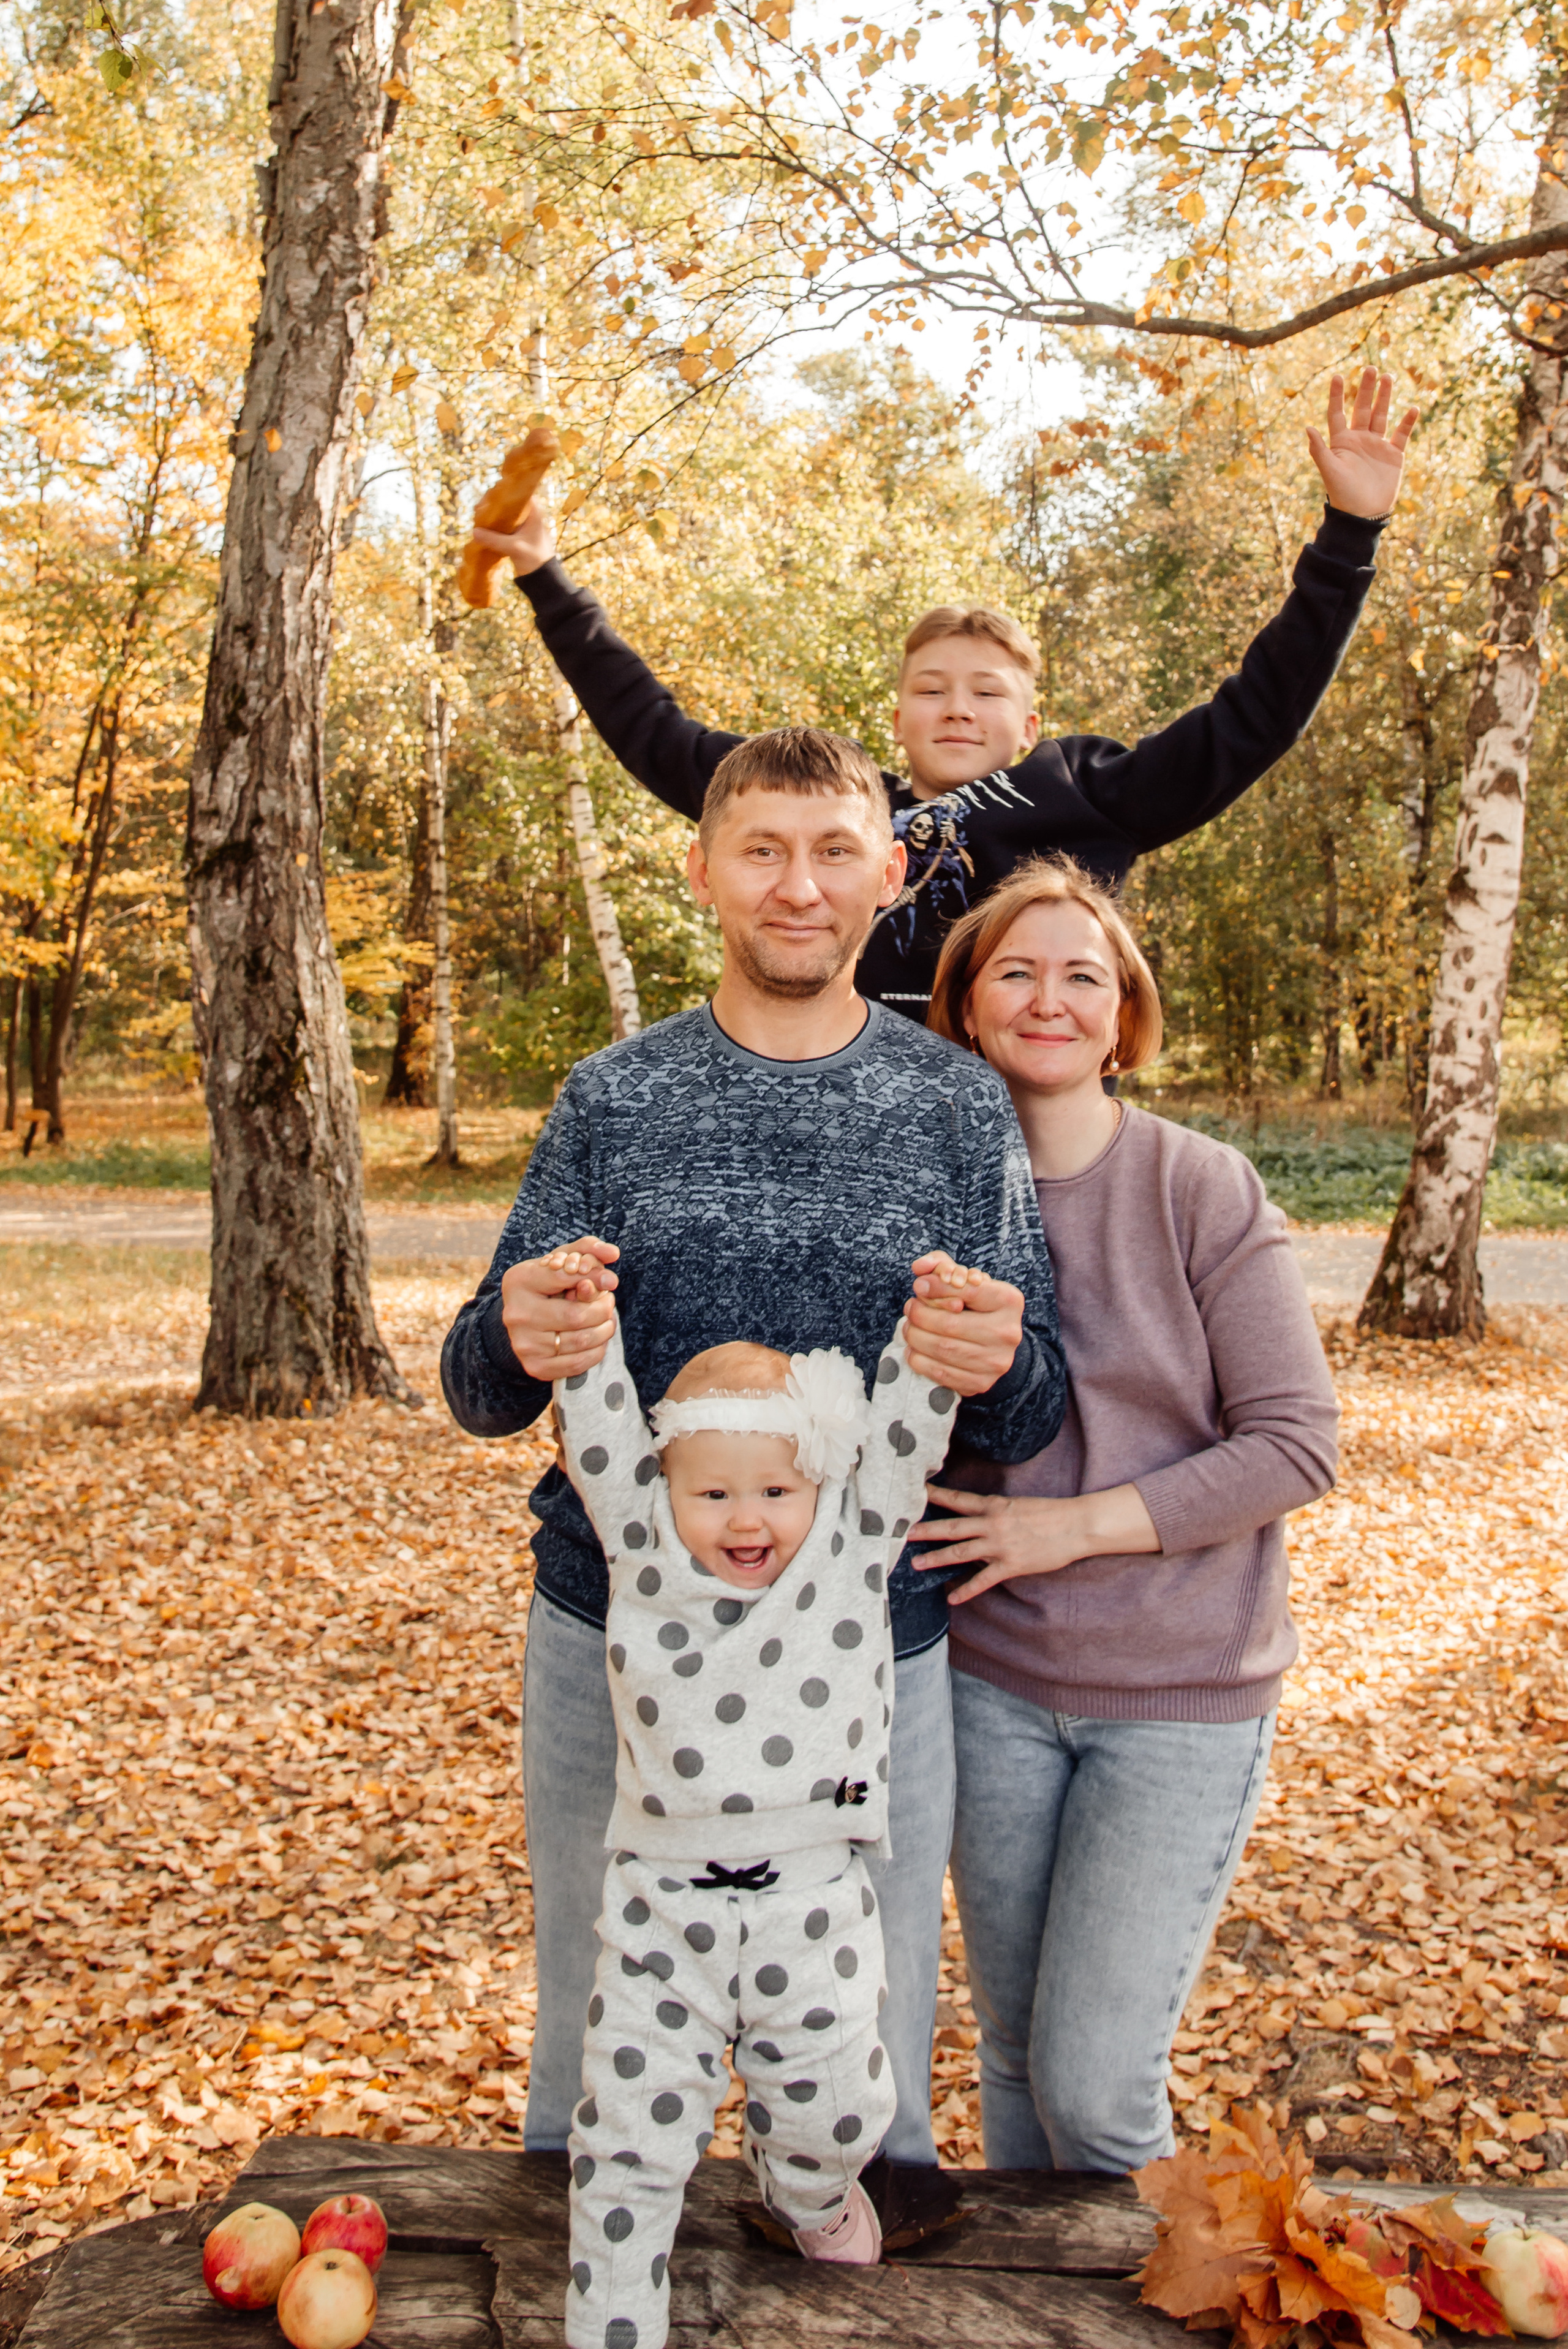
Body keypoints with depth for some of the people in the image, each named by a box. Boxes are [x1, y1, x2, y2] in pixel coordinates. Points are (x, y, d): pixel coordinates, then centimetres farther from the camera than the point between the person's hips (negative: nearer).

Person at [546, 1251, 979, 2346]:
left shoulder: (854, 1552, -2)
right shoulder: (644, 1551, -1)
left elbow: (903, 1441, -8)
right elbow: (601, 1438, -8)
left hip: (812, 1900, 1)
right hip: (665, 1903, 0)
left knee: (833, 2109, 15)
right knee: (631, 2139, 5)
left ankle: (810, 2194, 49)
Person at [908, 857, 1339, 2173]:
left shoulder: (1204, 1194, -11)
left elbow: (1298, 1448, -12)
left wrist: (1075, 1526, -16)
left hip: (1180, 1695, -3)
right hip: (993, 1680, 3)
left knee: (1094, 2084, -1)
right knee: (1014, 2052, 16)